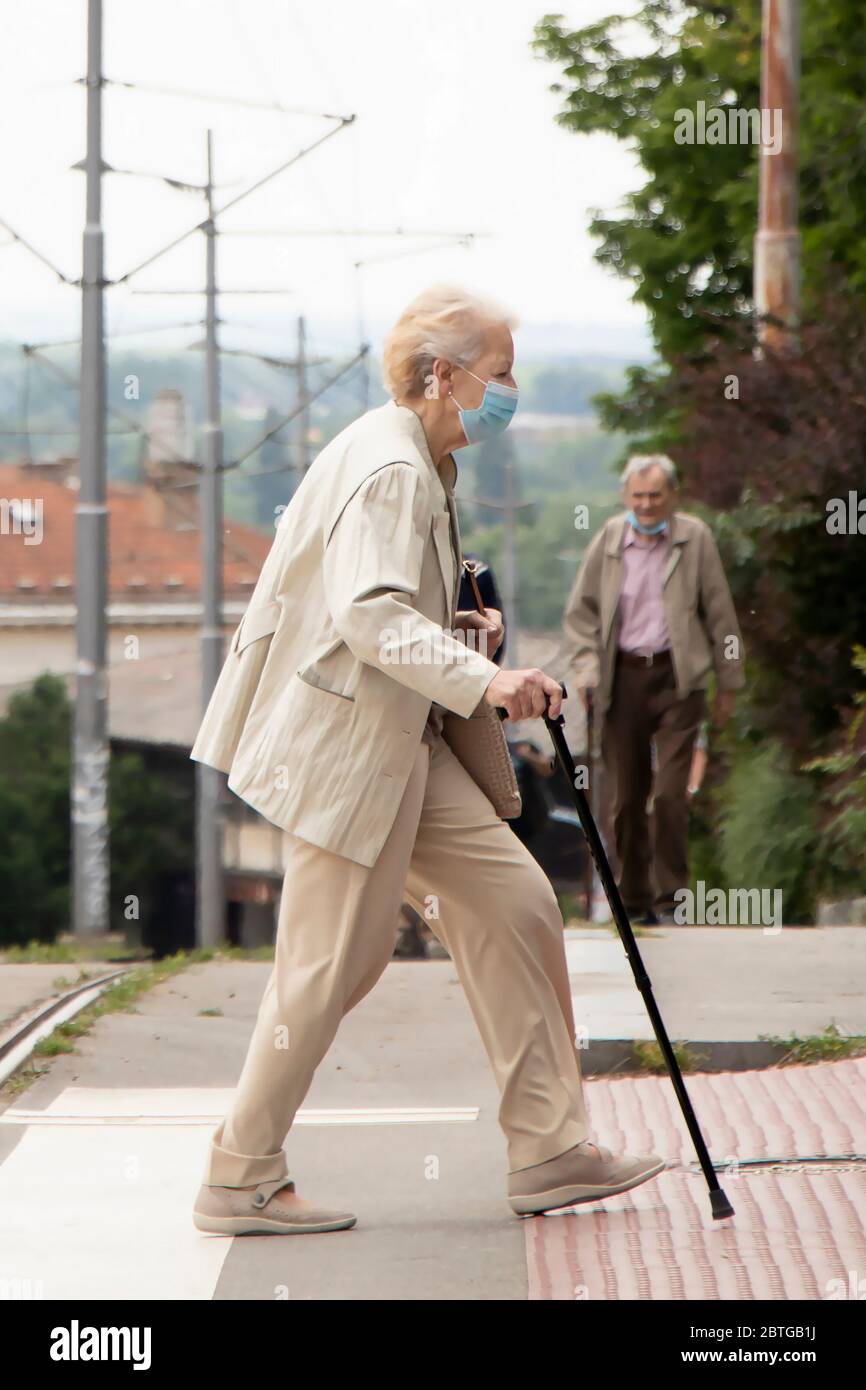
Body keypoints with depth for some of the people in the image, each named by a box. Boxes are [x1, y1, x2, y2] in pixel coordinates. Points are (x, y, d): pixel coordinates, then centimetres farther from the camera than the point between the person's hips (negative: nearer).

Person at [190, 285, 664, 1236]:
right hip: (347, 744, -10)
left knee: (513, 905, 7)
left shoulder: (418, 465, 16)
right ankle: (238, 1181, 9)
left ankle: (546, 1151, 11)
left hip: (401, 744, 11)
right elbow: (371, 616, -31)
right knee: (332, 962, -4)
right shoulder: (388, 469, -17)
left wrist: (457, 628, 9)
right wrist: (482, 680, -42)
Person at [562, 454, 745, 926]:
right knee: (625, 799, 4)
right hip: (622, 678, 2)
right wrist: (585, 664, -2)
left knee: (670, 794, -10)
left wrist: (727, 683, 7)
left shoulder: (694, 538, 2)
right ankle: (633, 901, 15)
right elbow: (579, 609, 13)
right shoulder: (609, 539, 6)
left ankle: (670, 901, -1)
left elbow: (719, 612, 6)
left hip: (677, 678, -2)